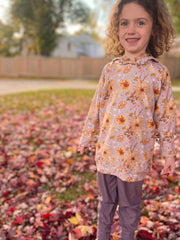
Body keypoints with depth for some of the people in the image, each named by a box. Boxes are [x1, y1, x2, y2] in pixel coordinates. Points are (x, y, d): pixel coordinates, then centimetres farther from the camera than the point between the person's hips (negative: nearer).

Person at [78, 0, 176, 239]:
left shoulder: (159, 72, -7)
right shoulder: (110, 69, -1)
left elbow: (165, 115, -3)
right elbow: (97, 107, 6)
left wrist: (169, 152, -1)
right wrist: (87, 137, 11)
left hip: (136, 155, -2)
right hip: (107, 150, 3)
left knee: (130, 204, 16)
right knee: (106, 200, 21)